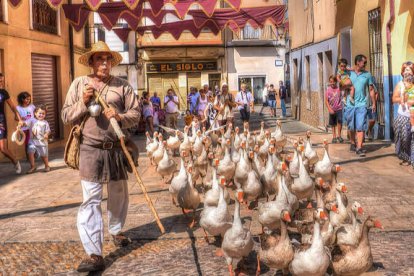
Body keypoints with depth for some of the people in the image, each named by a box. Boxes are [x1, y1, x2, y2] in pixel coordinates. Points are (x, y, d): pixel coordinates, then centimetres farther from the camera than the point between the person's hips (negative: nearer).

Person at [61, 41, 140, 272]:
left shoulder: (122, 85, 6)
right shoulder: (79, 84, 5)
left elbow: (136, 113, 5)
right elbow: (66, 116, 4)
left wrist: (120, 117, -15)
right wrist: (83, 103, -13)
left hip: (117, 149, 2)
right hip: (91, 150, -2)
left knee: (119, 194, 17)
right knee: (91, 200, -8)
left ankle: (117, 231, 44)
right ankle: (94, 255, -9)